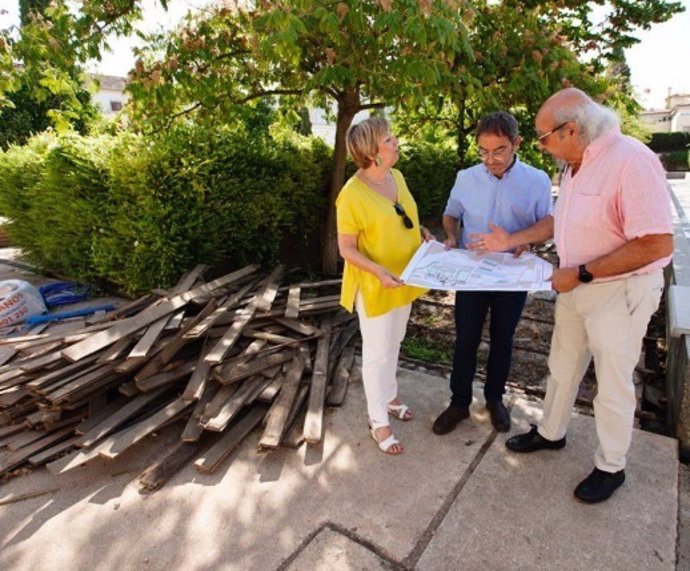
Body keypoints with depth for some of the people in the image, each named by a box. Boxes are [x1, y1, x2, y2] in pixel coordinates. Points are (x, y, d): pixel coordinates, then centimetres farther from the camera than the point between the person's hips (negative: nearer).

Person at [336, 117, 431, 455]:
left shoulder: (397, 177, 2)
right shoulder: (352, 194, -23)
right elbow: (346, 249, -19)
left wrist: (422, 232, -1)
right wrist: (379, 272, -31)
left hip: (403, 281, 8)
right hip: (375, 286, -7)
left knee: (394, 344, 22)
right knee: (378, 353, 5)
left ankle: (389, 396, 45)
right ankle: (378, 421, 24)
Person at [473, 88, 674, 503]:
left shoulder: (630, 161, -24)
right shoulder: (576, 165, 3)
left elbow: (656, 244, -29)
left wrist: (580, 274, -24)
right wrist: (512, 240, 10)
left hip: (620, 291, -8)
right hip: (577, 286, 8)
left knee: (613, 383, 9)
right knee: (562, 367, 20)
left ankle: (611, 467, 31)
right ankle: (551, 433, 42)